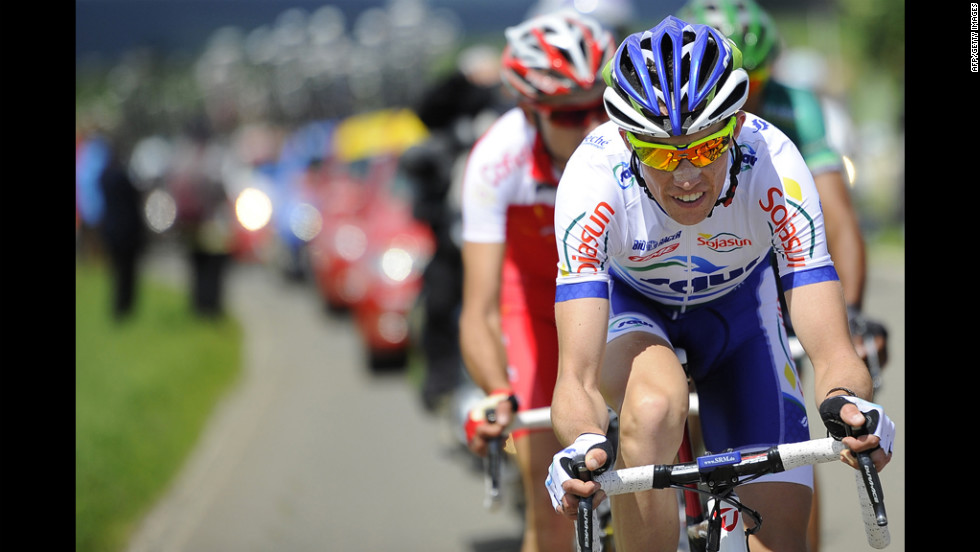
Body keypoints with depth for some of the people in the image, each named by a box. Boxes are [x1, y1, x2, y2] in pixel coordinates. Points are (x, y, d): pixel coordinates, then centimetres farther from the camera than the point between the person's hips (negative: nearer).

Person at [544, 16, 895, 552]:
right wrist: (584, 447, -64)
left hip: (738, 311, 2)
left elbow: (832, 351, -37)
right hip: (631, 308, -1)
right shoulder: (593, 175, -37)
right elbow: (577, 375, -41)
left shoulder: (774, 165, -35)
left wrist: (847, 404, -60)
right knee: (655, 408, -37)